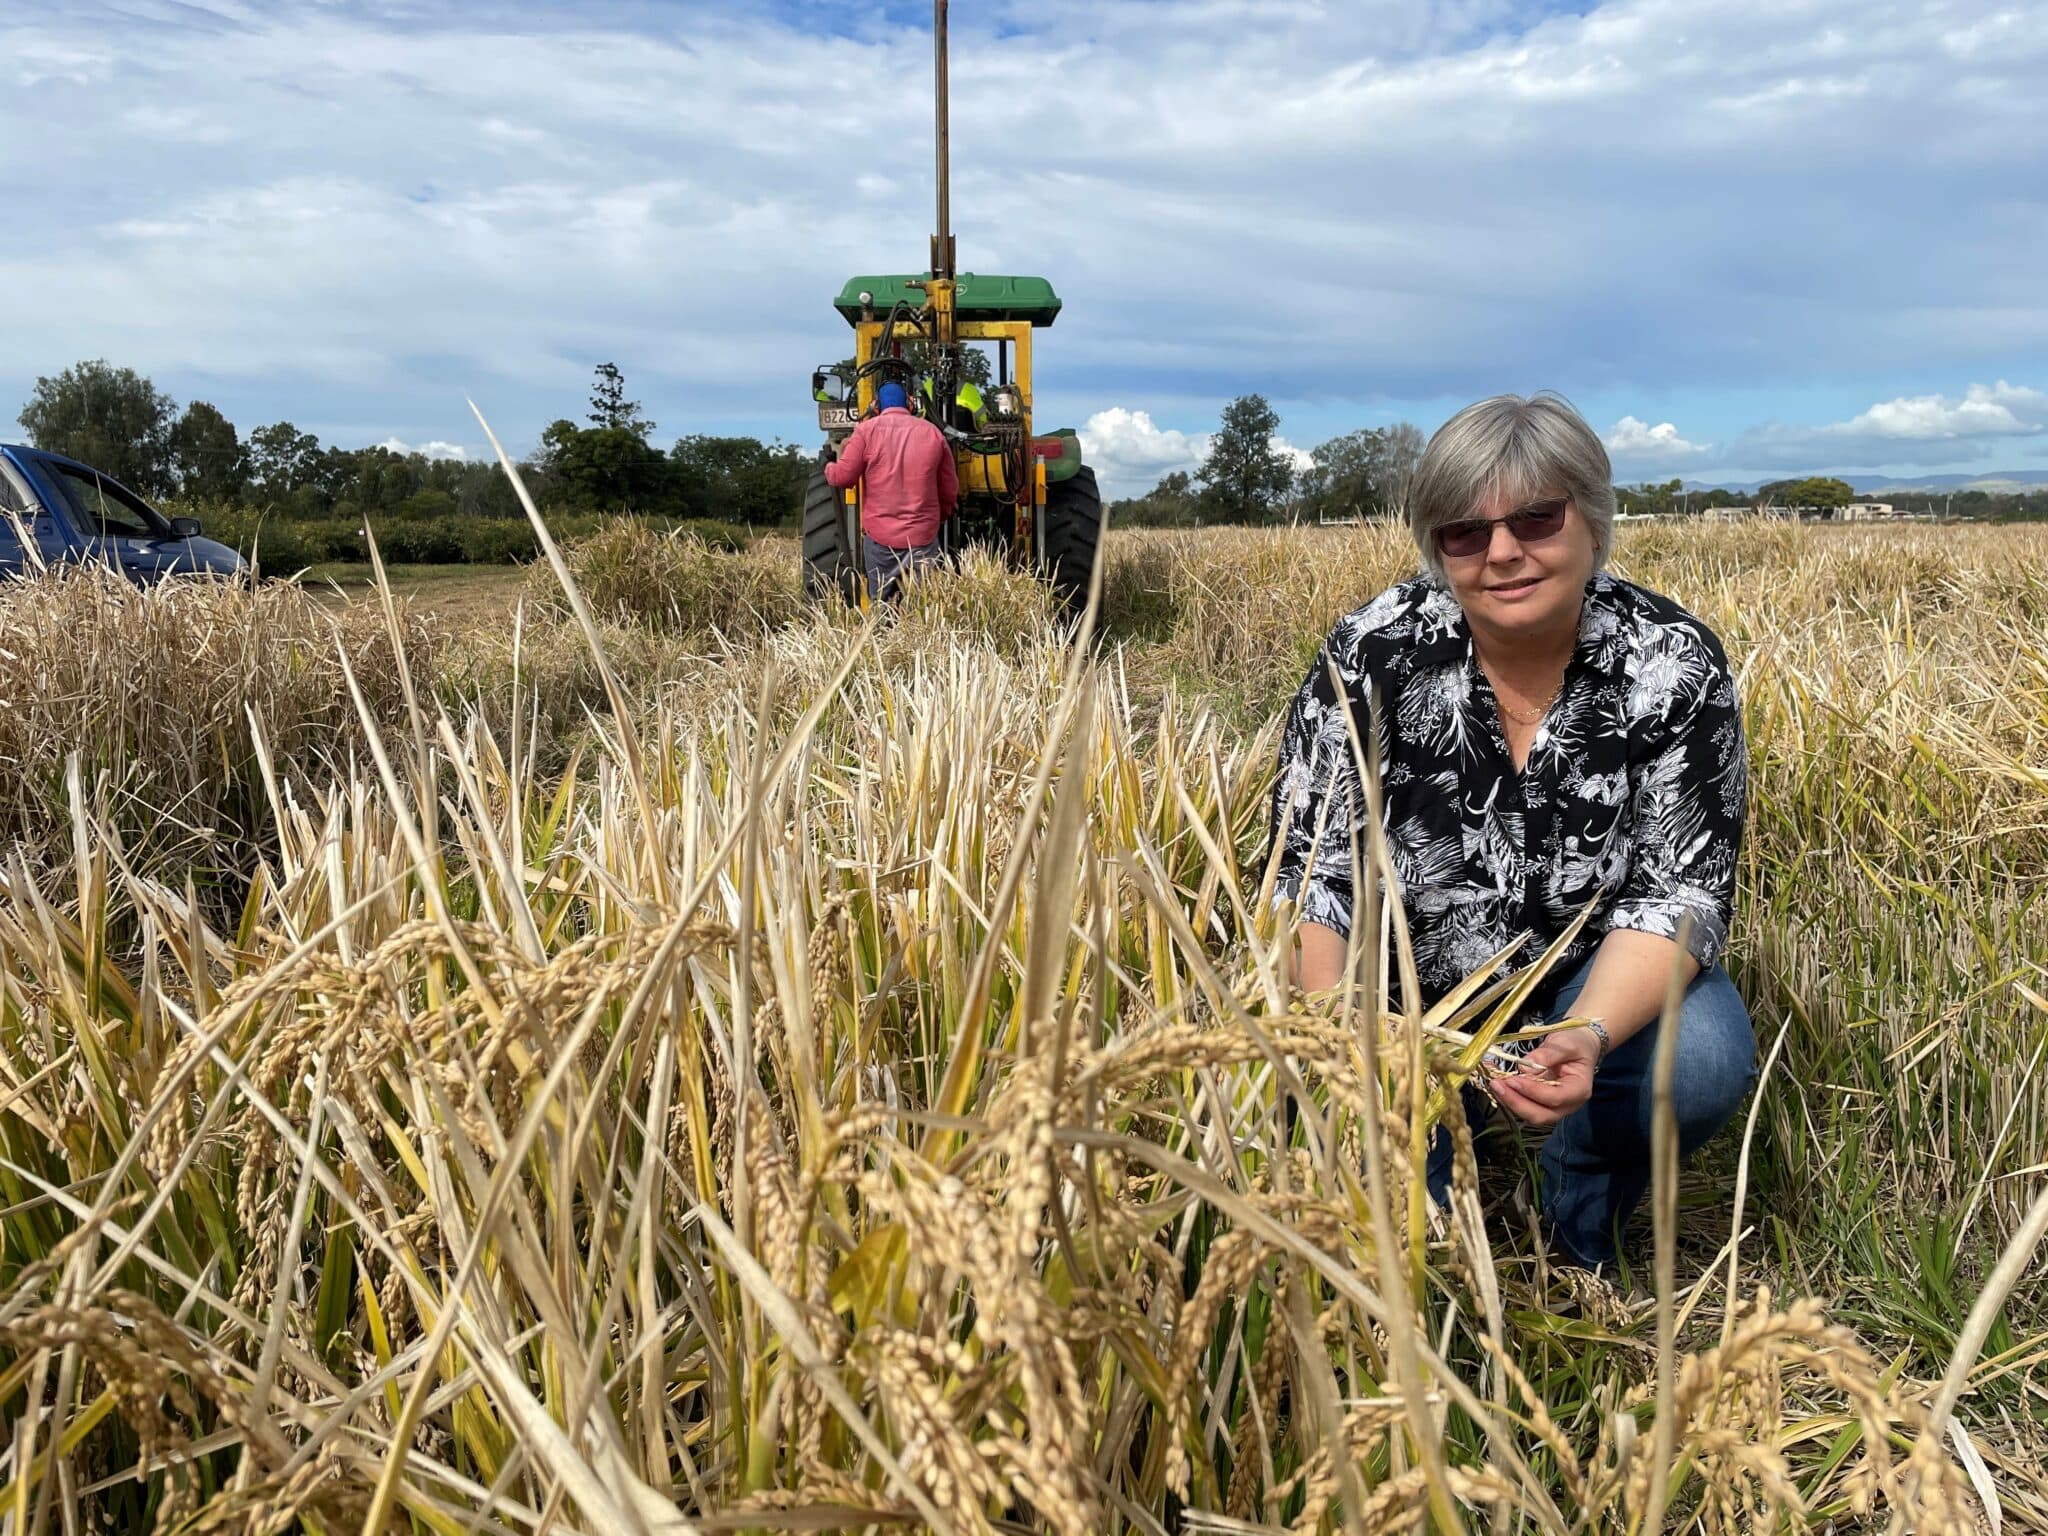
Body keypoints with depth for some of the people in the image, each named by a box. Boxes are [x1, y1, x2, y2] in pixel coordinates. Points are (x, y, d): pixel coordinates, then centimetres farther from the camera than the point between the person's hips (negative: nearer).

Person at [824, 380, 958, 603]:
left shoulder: (867, 430, -1)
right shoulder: (932, 432, 8)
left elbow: (842, 477, -4)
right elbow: (950, 491, 12)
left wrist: (830, 466, 19)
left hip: (879, 536, -1)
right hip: (923, 538, 1)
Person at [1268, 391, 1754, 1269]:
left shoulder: (1673, 666, -16)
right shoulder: (1372, 656, -17)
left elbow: (1681, 892, -18)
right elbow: (1306, 872, -17)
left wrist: (1587, 1037, -38)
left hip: (1603, 982, 1)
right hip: (1409, 990, 0)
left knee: (1702, 1058, -30)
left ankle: (1579, 1239, 4)